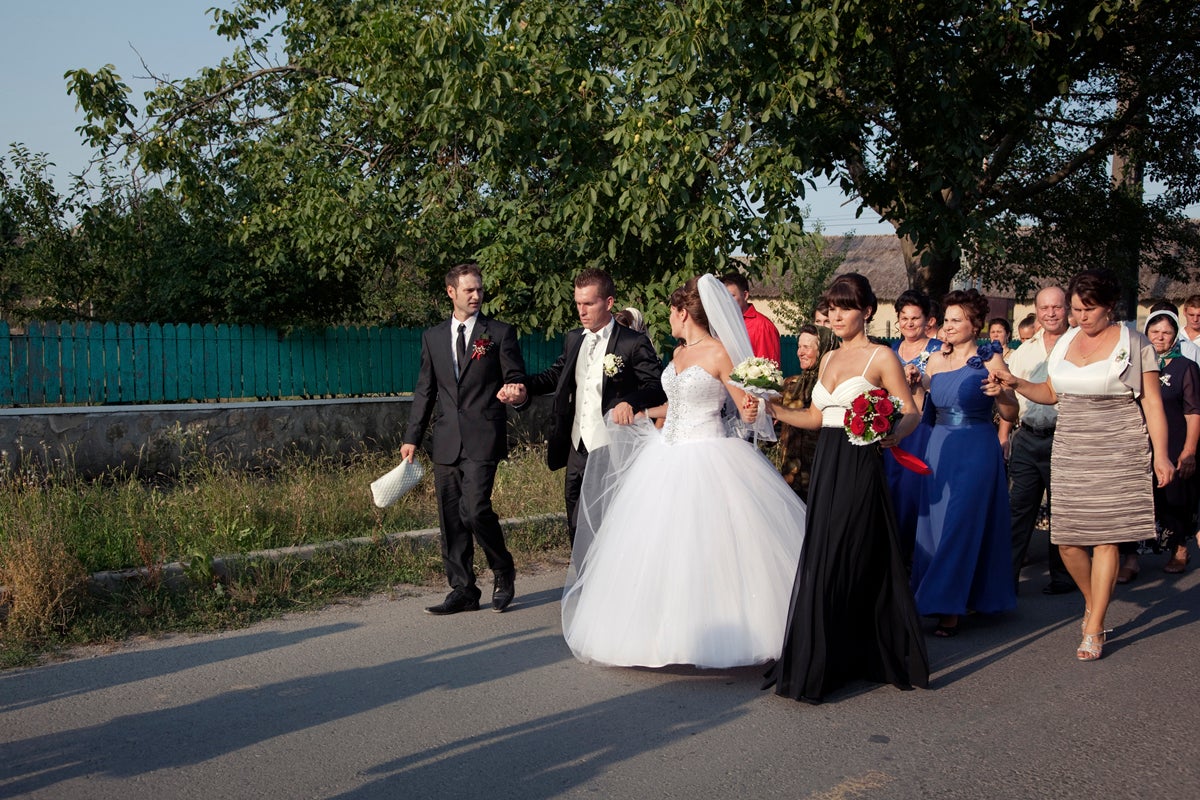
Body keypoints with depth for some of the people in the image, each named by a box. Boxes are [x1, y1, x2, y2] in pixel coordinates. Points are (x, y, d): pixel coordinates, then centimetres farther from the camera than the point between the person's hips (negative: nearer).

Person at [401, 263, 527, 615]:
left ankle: (503, 572, 9)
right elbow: (425, 391, 16)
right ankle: (463, 591, 16)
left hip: (482, 440, -4)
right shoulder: (433, 337, 14)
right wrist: (412, 437, 11)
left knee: (475, 509, -15)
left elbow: (516, 380, 5)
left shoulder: (500, 333, 3)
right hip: (446, 441, 4)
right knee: (450, 519, 6)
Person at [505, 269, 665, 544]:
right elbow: (556, 374, 20)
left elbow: (658, 386, -15)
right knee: (577, 531, 14)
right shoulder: (573, 339, 11)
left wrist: (631, 401, -34)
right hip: (576, 451, 7)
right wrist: (525, 388, 1)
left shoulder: (634, 343, -10)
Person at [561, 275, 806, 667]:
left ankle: (715, 634, 4)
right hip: (668, 458, 8)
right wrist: (639, 414, 28)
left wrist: (749, 413, -31)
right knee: (660, 549, 7)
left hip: (708, 462, -8)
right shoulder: (679, 352, 13)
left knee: (709, 552, -7)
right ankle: (666, 630, 16)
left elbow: (746, 409, -10)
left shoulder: (719, 354, -10)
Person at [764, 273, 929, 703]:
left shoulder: (881, 357, -3)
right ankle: (834, 659, 19)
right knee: (821, 561, 7)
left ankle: (820, 666, 3)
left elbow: (911, 413, -7)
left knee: (850, 562, -4)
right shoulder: (829, 358, 17)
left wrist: (893, 434, -27)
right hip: (826, 468, 7)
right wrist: (775, 410, 6)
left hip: (860, 469, -7)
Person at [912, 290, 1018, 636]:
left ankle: (951, 607, 1)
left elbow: (1010, 414, -9)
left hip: (976, 450, -5)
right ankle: (944, 599, 23)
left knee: (961, 524, -5)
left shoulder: (989, 360, -5)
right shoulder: (936, 360, 9)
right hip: (940, 448, 5)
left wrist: (1000, 393, -28)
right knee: (936, 523, 9)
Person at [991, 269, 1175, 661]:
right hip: (1070, 450, 4)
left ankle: (1094, 629, 6)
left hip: (1117, 451, -4)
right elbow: (1051, 393, 20)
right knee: (1067, 539, 2)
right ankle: (1092, 602, 29)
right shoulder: (1065, 342, 11)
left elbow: (1152, 403, -2)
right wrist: (1016, 383, 3)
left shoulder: (1134, 344, -1)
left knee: (1105, 536, -4)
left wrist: (1161, 455, -9)